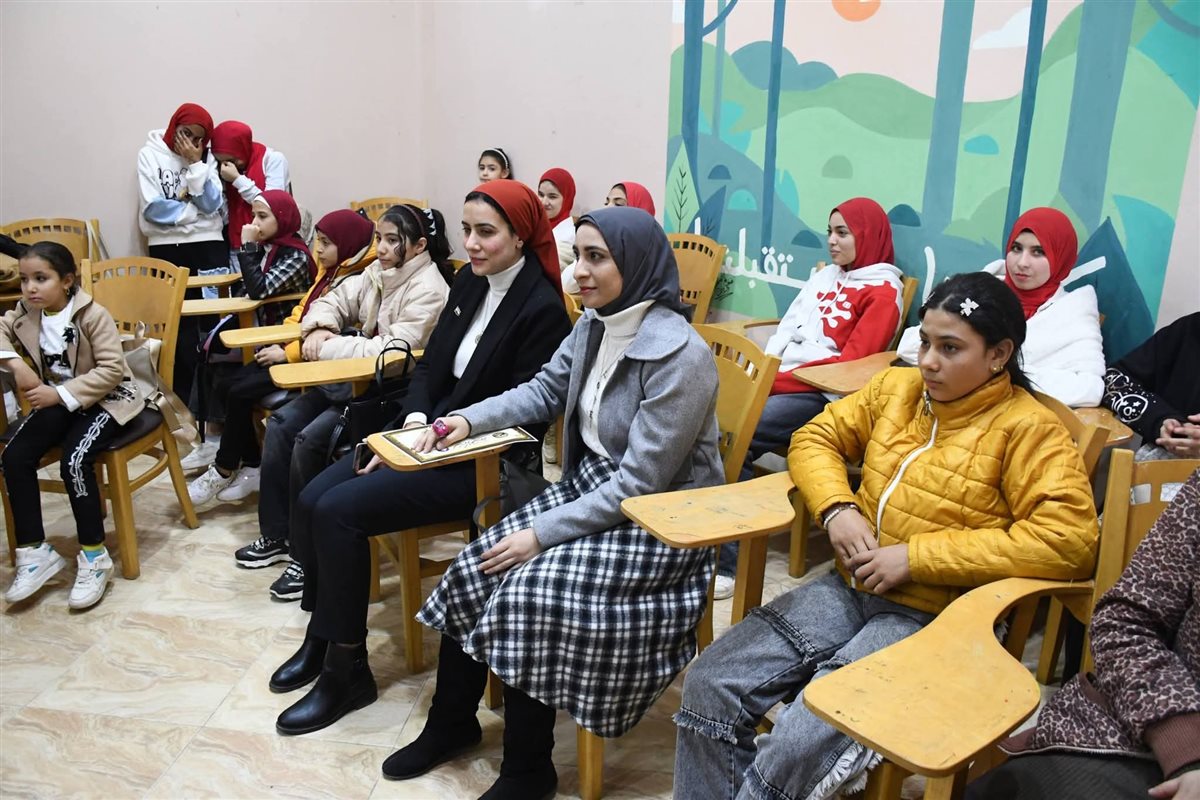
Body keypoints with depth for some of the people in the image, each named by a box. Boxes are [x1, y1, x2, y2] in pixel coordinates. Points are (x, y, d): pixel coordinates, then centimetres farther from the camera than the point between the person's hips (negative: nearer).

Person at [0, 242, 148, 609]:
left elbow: (112, 369, -21)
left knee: (74, 461, -28)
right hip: (59, 400, 7)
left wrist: (62, 394, -27)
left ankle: (94, 556, -12)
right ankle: (35, 551, -2)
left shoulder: (92, 315, -18)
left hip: (104, 399, -6)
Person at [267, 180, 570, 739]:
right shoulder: (469, 284, 9)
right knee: (310, 501, -5)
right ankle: (320, 637, 13)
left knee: (338, 510, -19)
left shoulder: (542, 309, -15)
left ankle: (347, 669, -3)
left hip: (483, 461, -8)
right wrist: (415, 419, -6)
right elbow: (429, 364, 13)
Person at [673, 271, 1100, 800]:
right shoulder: (896, 387, 10)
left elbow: (1069, 538, -18)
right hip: (850, 588, 6)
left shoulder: (1027, 429, -7)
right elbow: (815, 439, 18)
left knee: (801, 743, -25)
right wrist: (837, 509, -5)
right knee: (709, 684, -9)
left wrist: (917, 555, -19)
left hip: (931, 616, -6)